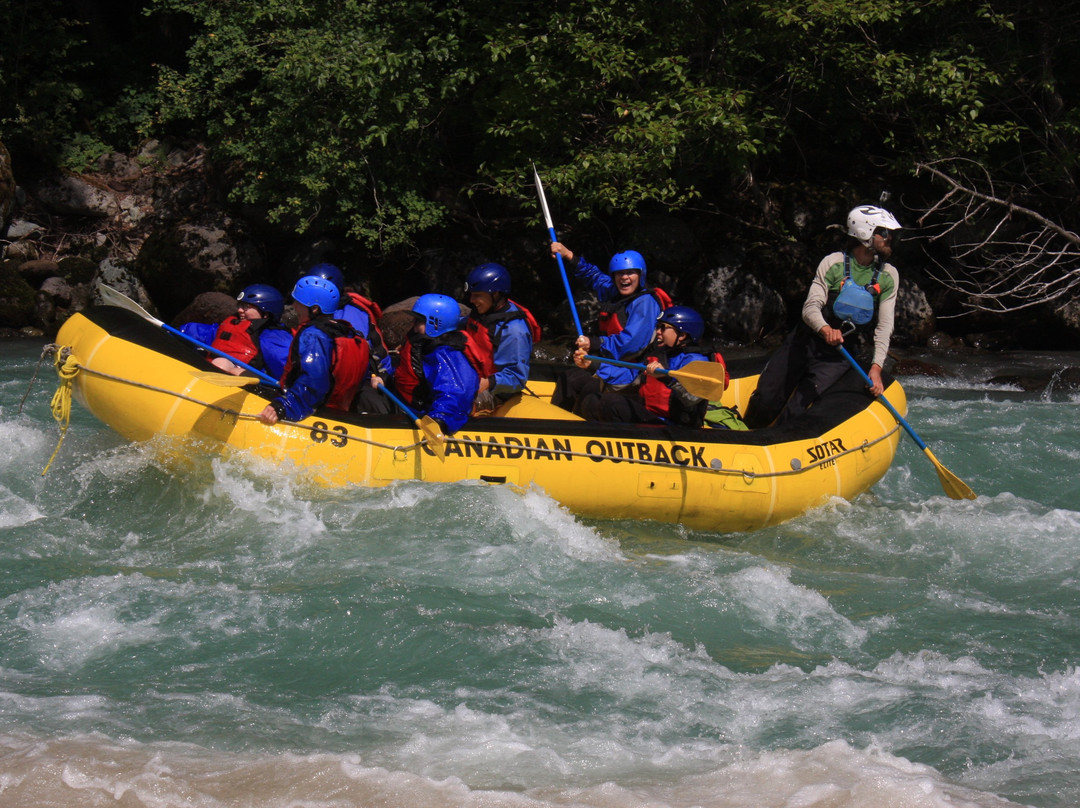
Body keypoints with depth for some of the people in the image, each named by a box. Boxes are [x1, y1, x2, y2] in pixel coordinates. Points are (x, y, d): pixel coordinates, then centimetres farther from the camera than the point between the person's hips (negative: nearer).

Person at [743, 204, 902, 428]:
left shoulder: (888, 276, 1)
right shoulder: (833, 263, -6)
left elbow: (884, 326, -4)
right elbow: (810, 308, -15)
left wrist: (876, 367, -18)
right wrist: (824, 330, -38)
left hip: (840, 357, 0)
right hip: (806, 342, 0)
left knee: (796, 410, -21)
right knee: (765, 402, -6)